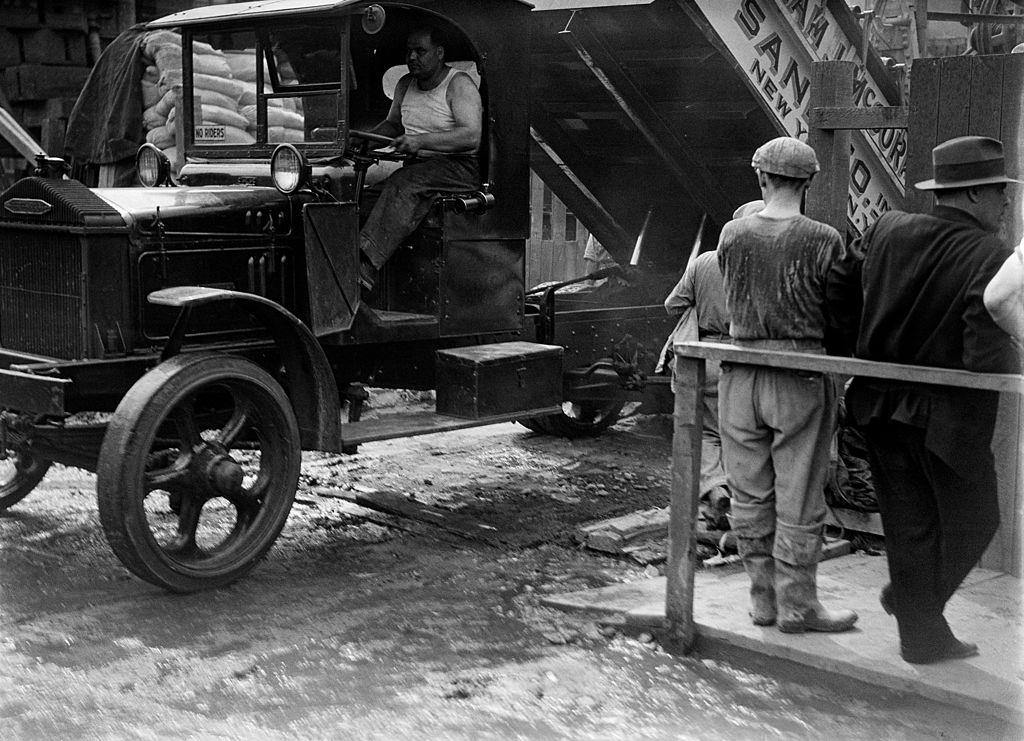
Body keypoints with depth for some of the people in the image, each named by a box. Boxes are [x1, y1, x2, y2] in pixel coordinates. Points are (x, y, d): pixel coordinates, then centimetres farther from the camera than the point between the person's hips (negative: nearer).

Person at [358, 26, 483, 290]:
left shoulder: (459, 84, -9)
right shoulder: (406, 85, 14)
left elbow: (472, 137, -21)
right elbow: (392, 123, 29)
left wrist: (421, 141, -29)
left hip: (460, 167, -9)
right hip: (419, 168, 9)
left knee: (404, 182, -32)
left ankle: (366, 261, -47)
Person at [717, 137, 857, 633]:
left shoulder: (732, 235, -2)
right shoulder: (824, 240, -10)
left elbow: (733, 301, 5)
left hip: (741, 374, 3)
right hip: (802, 374, -3)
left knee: (750, 494, 12)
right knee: (799, 497, 5)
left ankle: (763, 597, 20)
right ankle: (796, 605, 11)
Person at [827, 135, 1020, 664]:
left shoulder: (888, 229, -1)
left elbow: (838, 289, 7)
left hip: (880, 405, 6)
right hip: (946, 416, -6)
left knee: (909, 522, 16)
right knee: (972, 520, 19)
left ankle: (923, 635, 24)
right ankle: (913, 598, 27)